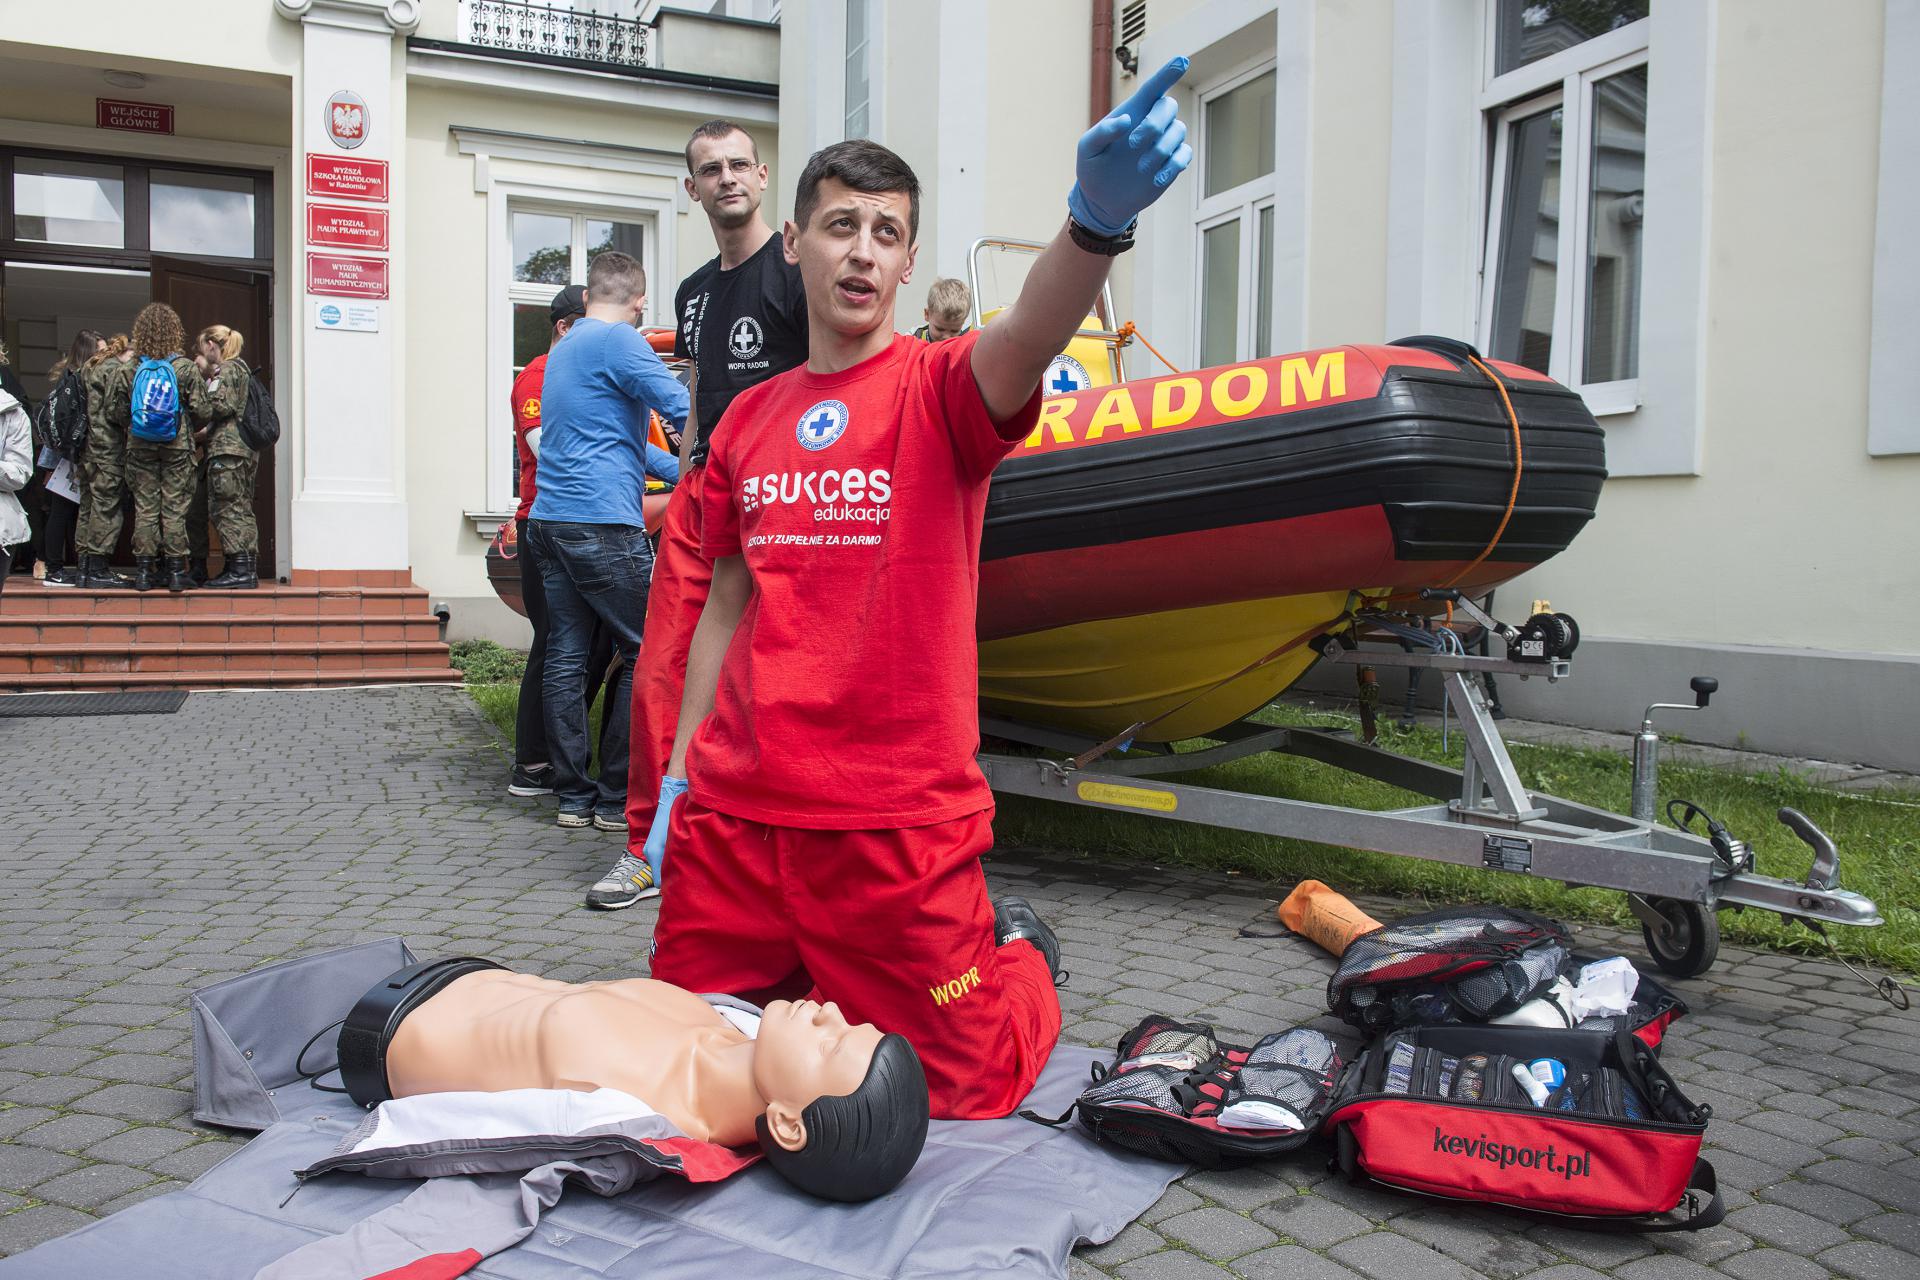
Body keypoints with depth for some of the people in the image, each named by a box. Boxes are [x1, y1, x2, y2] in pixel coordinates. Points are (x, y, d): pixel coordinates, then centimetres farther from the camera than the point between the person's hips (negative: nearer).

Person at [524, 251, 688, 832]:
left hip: (549, 520, 9)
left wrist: (682, 472, 27)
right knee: (645, 654, -1)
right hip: (603, 523, -9)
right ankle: (619, 798, 1)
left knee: (565, 656, 8)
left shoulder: (564, 347, 22)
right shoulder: (619, 342, -7)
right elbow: (681, 410, -15)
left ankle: (573, 795, 13)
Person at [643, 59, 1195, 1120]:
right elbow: (726, 608, 15)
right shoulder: (749, 419, 10)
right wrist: (677, 780, 13)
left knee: (955, 1094, 7)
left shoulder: (940, 387, -5)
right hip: (734, 811, 5)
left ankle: (1013, 955, 36)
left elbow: (1027, 338, -30)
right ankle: (805, 979, 42)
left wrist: (1096, 222, -51)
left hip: (895, 825, -4)